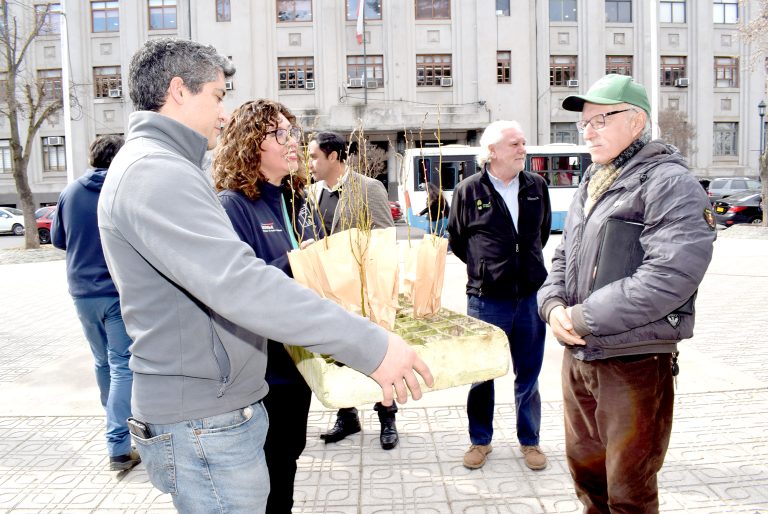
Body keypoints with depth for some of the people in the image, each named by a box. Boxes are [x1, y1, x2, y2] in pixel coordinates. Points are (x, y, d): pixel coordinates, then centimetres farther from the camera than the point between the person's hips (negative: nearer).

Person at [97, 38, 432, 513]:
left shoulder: (160, 167, 15)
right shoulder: (153, 171, -20)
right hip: (204, 424, -10)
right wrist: (369, 345, -33)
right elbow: (238, 284, -33)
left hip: (216, 409, 10)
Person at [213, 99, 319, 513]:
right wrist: (291, 265, -28)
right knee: (269, 464, 10)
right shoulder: (232, 205, -15)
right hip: (263, 366, -7)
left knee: (290, 452, 22)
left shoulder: (297, 199, 8)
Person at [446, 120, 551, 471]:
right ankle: (480, 441, 27)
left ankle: (529, 441, 30)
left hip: (530, 295, 3)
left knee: (528, 375, 12)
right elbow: (455, 238, 7)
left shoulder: (537, 186, 4)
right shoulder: (469, 190, -5)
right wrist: (483, 266, 9)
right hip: (486, 298, -2)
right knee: (482, 374, 10)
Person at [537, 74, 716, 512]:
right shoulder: (592, 184, 13)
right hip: (577, 357, 8)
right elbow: (563, 259, 17)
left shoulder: (669, 183, -14)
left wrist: (584, 318, -21)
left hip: (635, 364, -8)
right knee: (587, 472, 22)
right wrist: (554, 306, -4)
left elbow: (671, 274, -26)